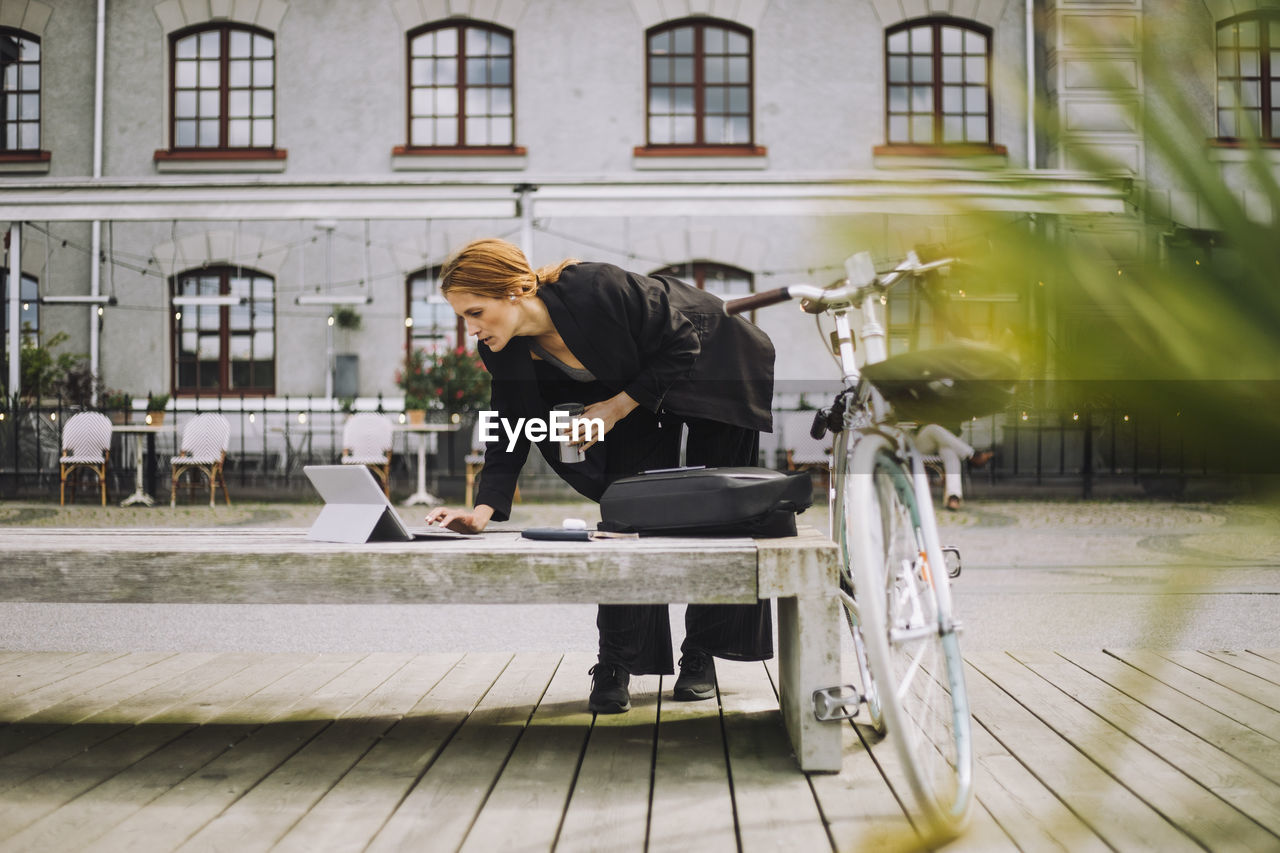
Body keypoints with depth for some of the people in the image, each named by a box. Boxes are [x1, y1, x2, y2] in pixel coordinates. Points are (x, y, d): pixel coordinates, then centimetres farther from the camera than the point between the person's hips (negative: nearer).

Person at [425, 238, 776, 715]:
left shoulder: (598, 290, -38)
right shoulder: (509, 354, -18)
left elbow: (682, 346, -26)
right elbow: (508, 433, -13)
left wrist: (616, 407, -27)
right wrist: (484, 510, -27)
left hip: (712, 368, -5)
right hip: (634, 388, 5)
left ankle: (700, 657, 14)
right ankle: (616, 665, 0)